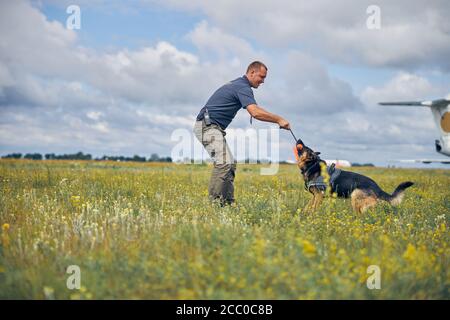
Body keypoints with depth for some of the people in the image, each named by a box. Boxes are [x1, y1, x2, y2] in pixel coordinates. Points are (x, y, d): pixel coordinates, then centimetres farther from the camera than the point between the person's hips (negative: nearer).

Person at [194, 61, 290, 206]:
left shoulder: (237, 84, 19)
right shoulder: (243, 87, -13)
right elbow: (255, 113, -28)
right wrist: (278, 120, -19)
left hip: (213, 127, 11)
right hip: (207, 126, -11)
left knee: (230, 163, 9)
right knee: (224, 162, -21)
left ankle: (228, 202, 8)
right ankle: (213, 201, -19)